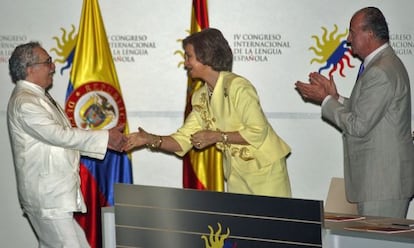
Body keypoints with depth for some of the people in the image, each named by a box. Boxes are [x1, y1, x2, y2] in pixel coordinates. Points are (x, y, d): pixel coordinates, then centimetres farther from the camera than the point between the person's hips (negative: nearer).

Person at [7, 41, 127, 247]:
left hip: (53, 193, 10)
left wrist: (106, 141, 7)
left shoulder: (37, 97, 15)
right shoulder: (24, 102, -18)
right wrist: (105, 138, -17)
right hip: (47, 197, -10)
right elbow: (60, 136, -23)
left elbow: (62, 137, 16)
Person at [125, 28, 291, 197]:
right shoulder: (200, 97, 6)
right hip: (237, 174, 7)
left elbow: (258, 132, -21)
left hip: (265, 169, -7)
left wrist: (217, 136, -19)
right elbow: (183, 140, 5)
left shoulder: (237, 87, -17)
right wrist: (151, 140, -10)